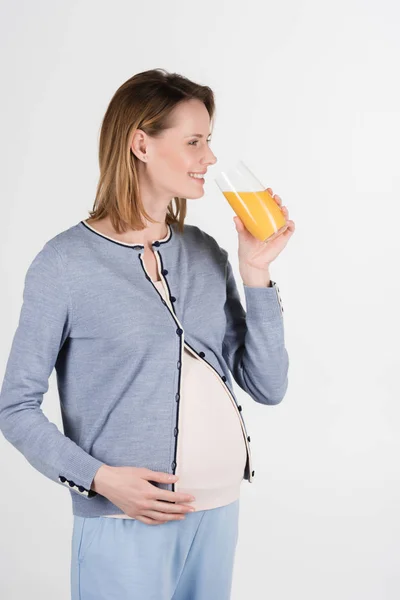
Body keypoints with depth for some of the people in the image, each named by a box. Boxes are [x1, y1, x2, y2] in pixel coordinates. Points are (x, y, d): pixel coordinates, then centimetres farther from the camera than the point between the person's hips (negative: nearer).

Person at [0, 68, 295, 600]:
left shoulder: (206, 253, 4)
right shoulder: (66, 263, -9)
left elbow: (267, 386, 1)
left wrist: (255, 270, -7)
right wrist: (101, 478, -17)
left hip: (220, 510, 5)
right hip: (125, 522, -5)